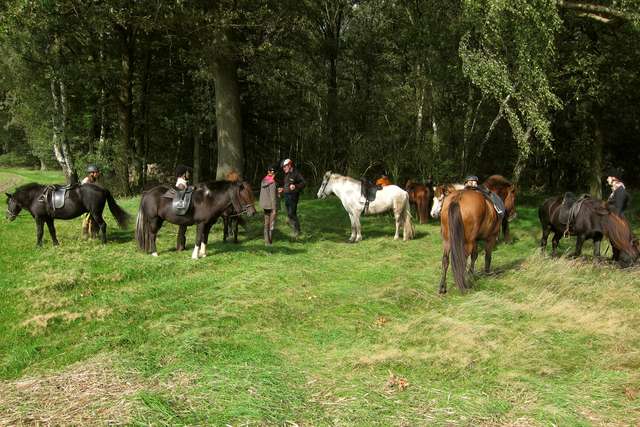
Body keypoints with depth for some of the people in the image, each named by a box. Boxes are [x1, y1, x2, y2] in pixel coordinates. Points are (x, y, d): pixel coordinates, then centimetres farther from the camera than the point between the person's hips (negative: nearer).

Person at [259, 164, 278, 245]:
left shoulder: (263, 181, 4)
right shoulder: (272, 182, -17)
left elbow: (262, 194, 11)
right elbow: (273, 196, -18)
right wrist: (274, 209, -15)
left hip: (265, 206, 7)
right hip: (271, 206, -7)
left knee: (266, 223, 14)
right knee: (271, 224, 1)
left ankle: (266, 241, 19)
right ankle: (270, 241, 2)